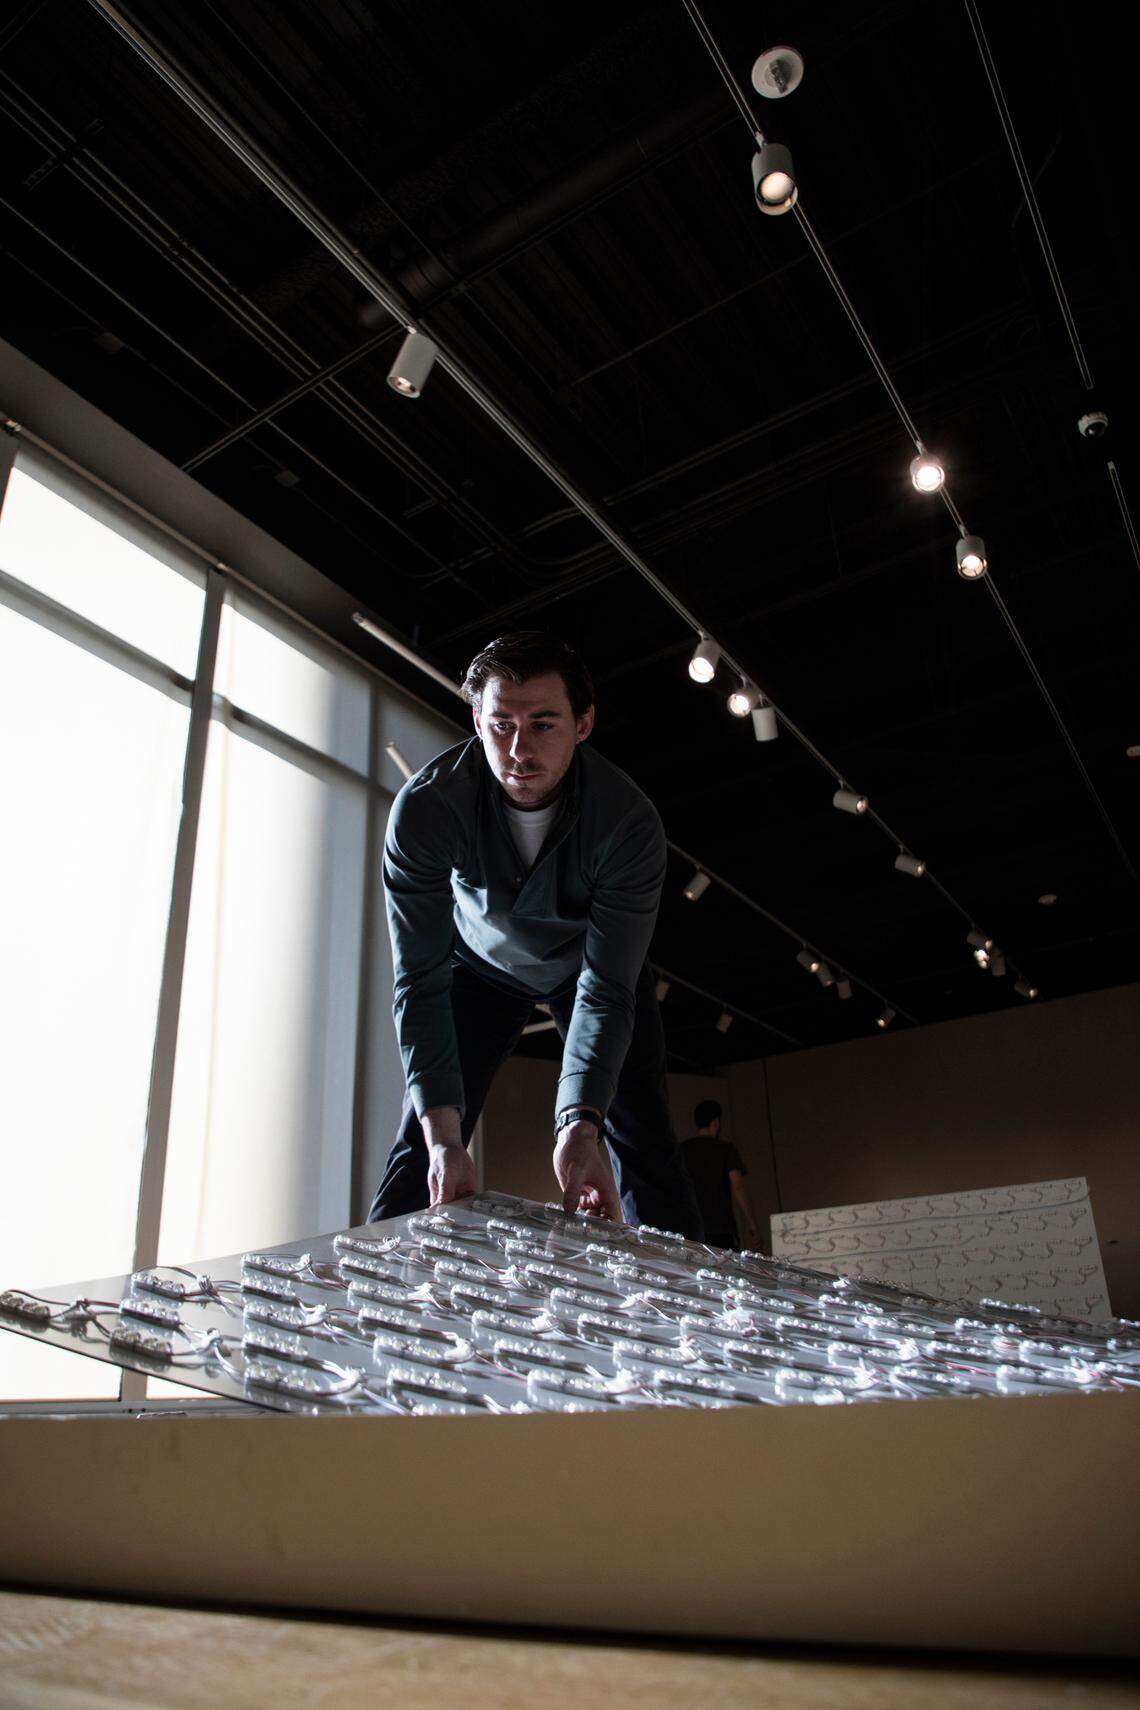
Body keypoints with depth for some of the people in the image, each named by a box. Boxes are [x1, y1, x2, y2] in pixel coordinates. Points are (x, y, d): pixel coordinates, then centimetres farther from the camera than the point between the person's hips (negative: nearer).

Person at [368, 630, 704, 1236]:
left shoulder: (629, 820, -34)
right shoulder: (424, 807, -33)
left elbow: (607, 988, -32)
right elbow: (420, 982, -33)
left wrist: (578, 1126, -46)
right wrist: (443, 1136, -42)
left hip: (588, 964, 0)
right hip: (481, 963, 0)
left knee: (642, 1138, -10)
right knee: (423, 1137, -9)